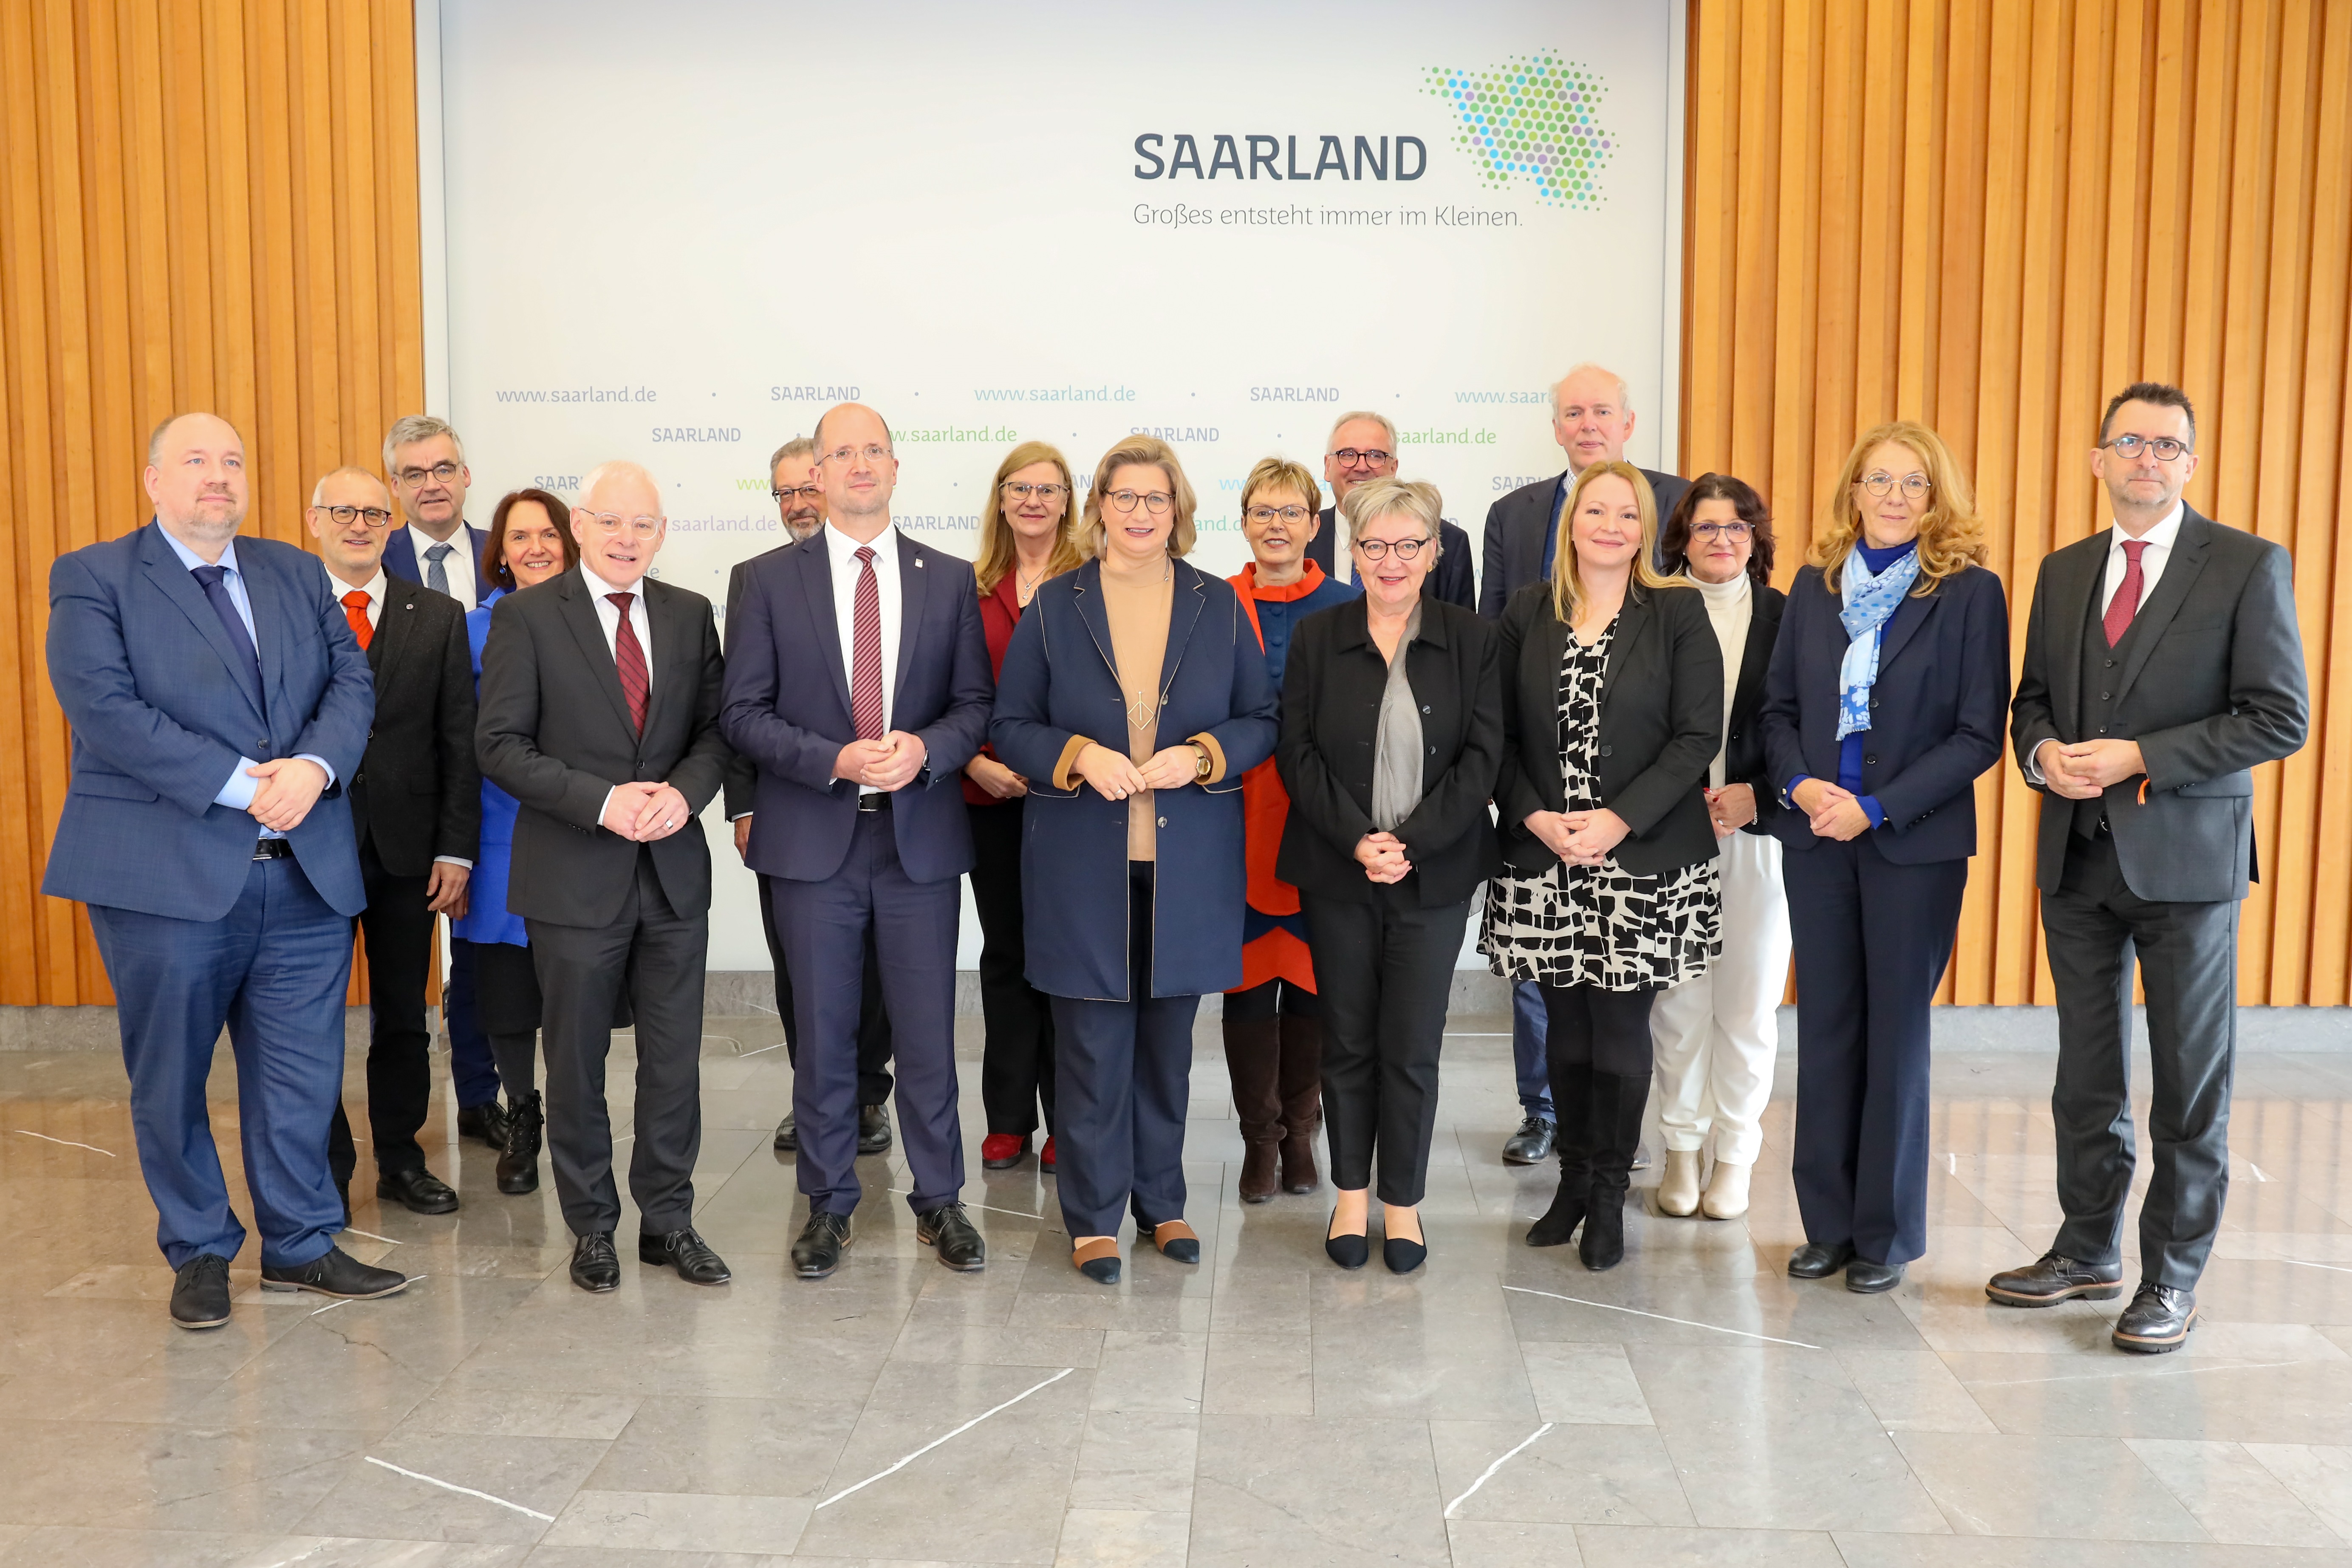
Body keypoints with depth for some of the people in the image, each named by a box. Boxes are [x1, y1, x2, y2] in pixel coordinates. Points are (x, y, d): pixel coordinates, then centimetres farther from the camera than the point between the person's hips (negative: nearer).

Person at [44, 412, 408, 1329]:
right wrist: (242, 784, -18)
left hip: (305, 871, 4)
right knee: (171, 1077, 8)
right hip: (167, 873, -3)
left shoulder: (297, 574, 14)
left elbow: (351, 681, 6)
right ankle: (199, 1252, 25)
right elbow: (105, 709, -12)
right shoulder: (93, 580, 0)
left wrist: (314, 766, -14)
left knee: (302, 1071, 9)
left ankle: (299, 1245, 23)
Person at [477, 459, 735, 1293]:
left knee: (675, 1059, 9)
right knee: (576, 1061, 10)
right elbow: (500, 746, -9)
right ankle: (592, 1225, 25)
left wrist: (683, 792, -12)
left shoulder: (690, 615, 7)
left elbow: (715, 729, 8)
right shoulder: (527, 616, -4)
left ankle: (668, 1218, 24)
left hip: (673, 870, 3)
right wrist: (602, 802, -18)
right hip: (574, 876, -3)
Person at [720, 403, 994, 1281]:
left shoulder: (949, 580, 7)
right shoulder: (771, 580, 2)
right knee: (823, 1034, 8)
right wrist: (833, 761, -16)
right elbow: (744, 712, -1)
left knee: (928, 1032, 7)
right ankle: (828, 1205, 23)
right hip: (813, 842, -1)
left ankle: (938, 1200, 22)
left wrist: (925, 748, -14)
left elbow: (977, 704, 6)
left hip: (922, 837, 1)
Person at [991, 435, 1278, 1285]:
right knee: (1092, 1041, 2)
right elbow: (1009, 727, 3)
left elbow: (1261, 720, 8)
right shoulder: (1054, 605, 2)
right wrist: (1079, 757, -15)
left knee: (1169, 1037, 12)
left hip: (1187, 865, 2)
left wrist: (1201, 755, -11)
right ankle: (1094, 1216, 15)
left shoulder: (1218, 606, 5)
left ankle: (1161, 1201, 27)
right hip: (1083, 863, -1)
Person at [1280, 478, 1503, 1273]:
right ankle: (1351, 1195, 24)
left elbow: (1482, 756, -4)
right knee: (1347, 1040, 9)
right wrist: (1358, 840, -13)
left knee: (1413, 1046, 3)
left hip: (1433, 874, -1)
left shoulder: (1472, 640, 2)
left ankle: (1403, 1201, 19)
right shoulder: (1317, 638, 3)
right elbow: (1298, 753, -1)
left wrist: (1410, 842, -14)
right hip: (1337, 873, 1)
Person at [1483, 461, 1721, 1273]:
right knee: (1565, 1025, 11)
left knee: (1621, 1029, 2)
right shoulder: (1528, 612, 6)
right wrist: (1536, 818, -10)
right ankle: (1573, 1180, 26)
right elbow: (1500, 734, 5)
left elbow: (1698, 735, -6)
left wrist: (1617, 821, -15)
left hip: (1643, 861, -2)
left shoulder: (1679, 613, -1)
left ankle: (1610, 1195, 16)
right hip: (1543, 858, 2)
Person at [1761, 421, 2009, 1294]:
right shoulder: (1816, 586, 7)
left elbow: (1979, 733, -9)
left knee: (1896, 1032, 5)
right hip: (1816, 837, 4)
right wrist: (1800, 784, -10)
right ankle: (1828, 1223, 20)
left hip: (1915, 844, -4)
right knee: (1824, 1027, 9)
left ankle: (1887, 1234, 17)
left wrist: (1876, 809, -16)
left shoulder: (1970, 592, -5)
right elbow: (1779, 706, 9)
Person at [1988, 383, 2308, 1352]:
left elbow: (2280, 717, -9)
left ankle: (2173, 1278, 18)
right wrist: (2044, 752, -6)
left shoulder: (2250, 566, -4)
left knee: (2191, 1081, 5)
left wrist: (2139, 756, -17)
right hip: (2079, 858, 5)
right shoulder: (2063, 573, 11)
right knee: (2086, 1072, 14)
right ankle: (2088, 1252, 27)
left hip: (2186, 856, -4)